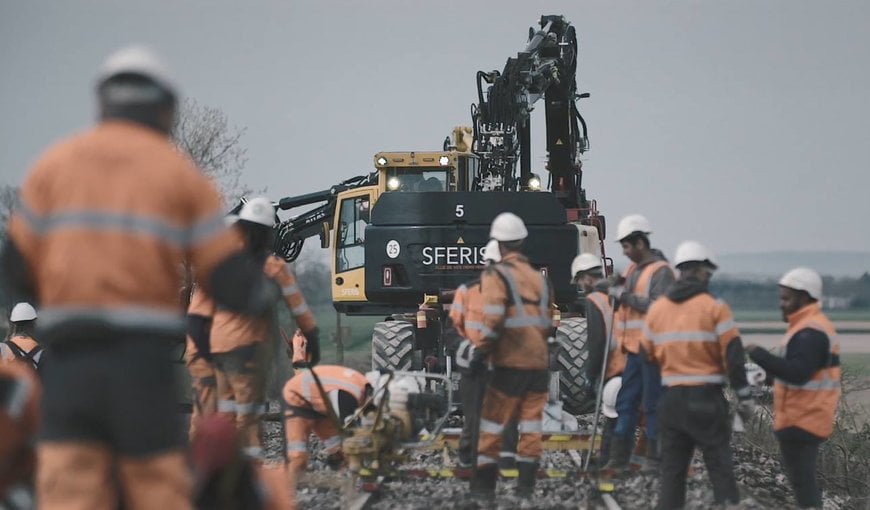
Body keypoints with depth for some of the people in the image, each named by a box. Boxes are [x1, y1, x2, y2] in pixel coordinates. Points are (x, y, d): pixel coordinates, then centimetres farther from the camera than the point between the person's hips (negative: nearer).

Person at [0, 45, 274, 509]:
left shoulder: (52, 165, 10)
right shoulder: (181, 174, 6)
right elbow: (232, 281, 2)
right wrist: (261, 293, 25)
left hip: (68, 356, 1)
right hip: (143, 356, -1)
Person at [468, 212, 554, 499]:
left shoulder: (497, 275, -8)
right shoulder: (539, 278, 13)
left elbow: (493, 320, -17)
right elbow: (549, 322, 16)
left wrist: (482, 351, -10)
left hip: (510, 363, -6)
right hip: (539, 362, 6)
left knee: (493, 425, 3)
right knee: (531, 426, 8)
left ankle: (484, 485, 6)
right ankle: (525, 486, 10)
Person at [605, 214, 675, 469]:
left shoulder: (661, 271, -10)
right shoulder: (633, 269, 17)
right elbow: (626, 303, 23)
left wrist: (626, 297, -19)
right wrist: (618, 288, 3)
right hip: (634, 348, 9)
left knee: (653, 404, -4)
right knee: (625, 402, 10)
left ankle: (656, 457, 1)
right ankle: (619, 457, 14)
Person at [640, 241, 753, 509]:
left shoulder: (656, 309, 5)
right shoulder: (715, 307, -9)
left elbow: (648, 354, 13)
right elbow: (733, 355, -10)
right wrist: (744, 396, -3)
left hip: (671, 398, 4)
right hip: (706, 397, -4)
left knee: (672, 468, 10)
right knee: (720, 467, -1)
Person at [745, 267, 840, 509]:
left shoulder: (810, 332, -18)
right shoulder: (813, 326, 17)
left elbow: (797, 372, -29)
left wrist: (759, 355, -25)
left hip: (801, 421, -11)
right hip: (805, 418, 11)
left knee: (802, 480, -9)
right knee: (803, 479, 17)